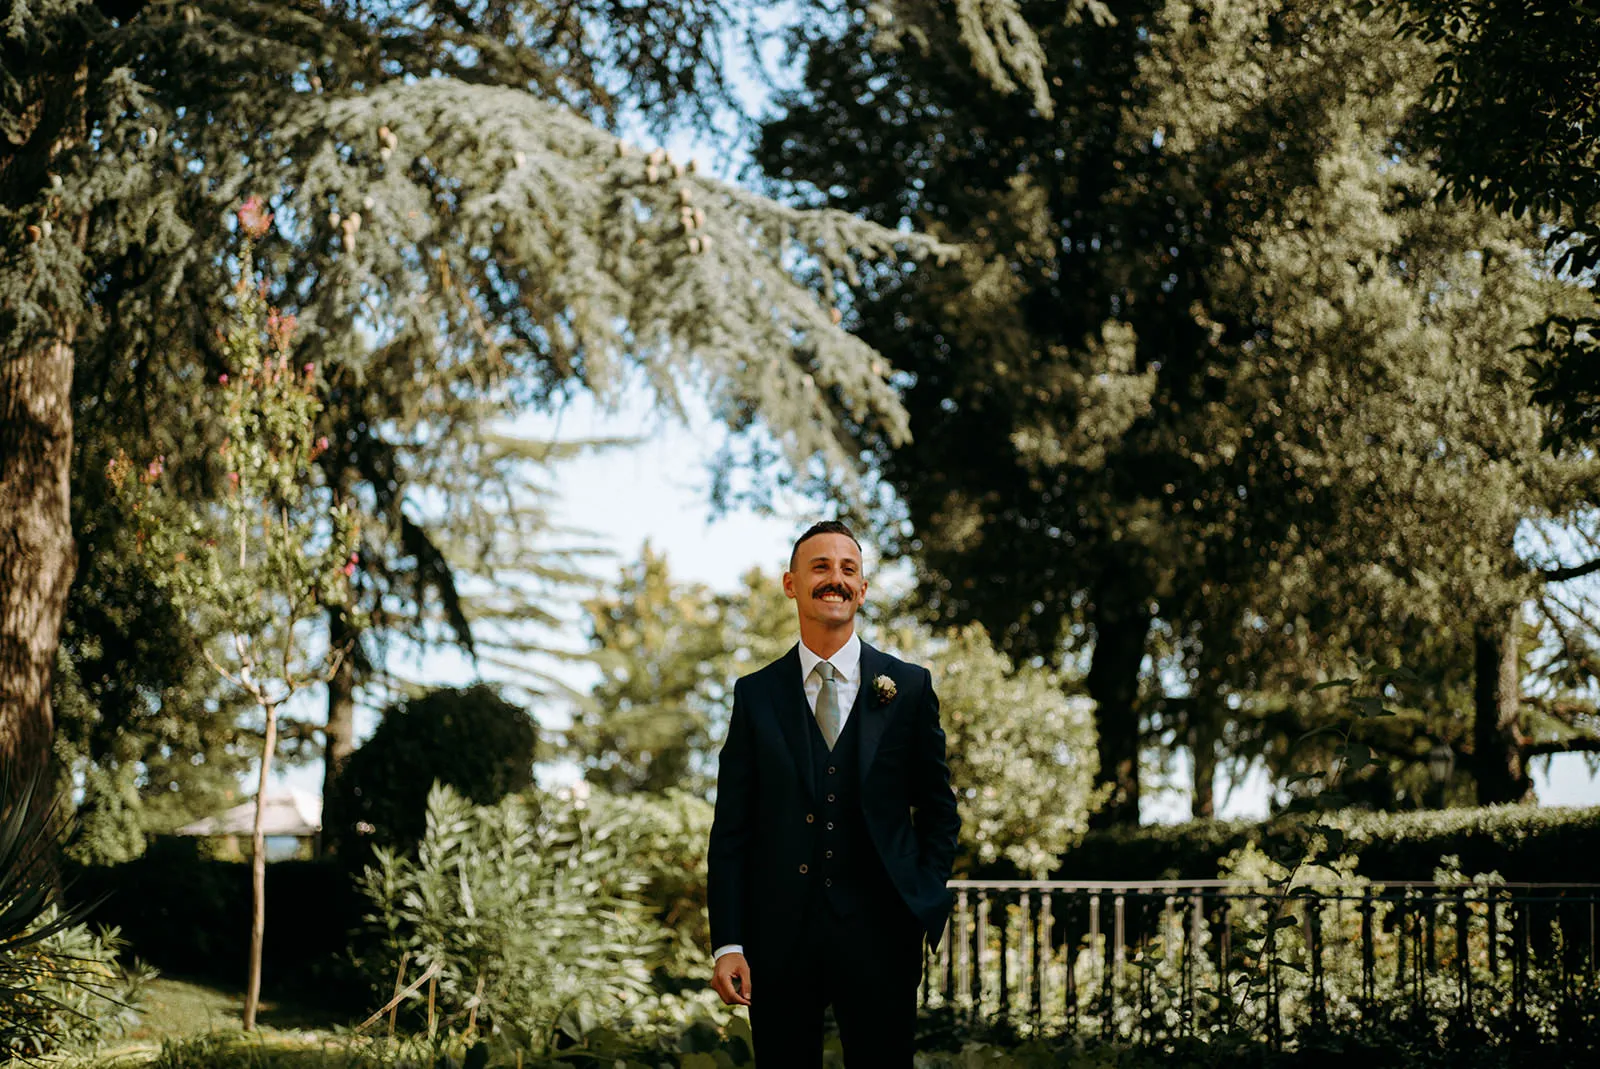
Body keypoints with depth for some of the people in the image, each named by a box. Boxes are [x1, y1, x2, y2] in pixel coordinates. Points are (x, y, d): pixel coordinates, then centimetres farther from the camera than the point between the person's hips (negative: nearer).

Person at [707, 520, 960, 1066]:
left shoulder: (909, 687, 6)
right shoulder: (755, 694, 6)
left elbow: (939, 810, 10)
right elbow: (731, 827, 4)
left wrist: (923, 907, -2)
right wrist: (728, 942, -3)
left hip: (878, 936, 0)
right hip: (779, 935, 1)